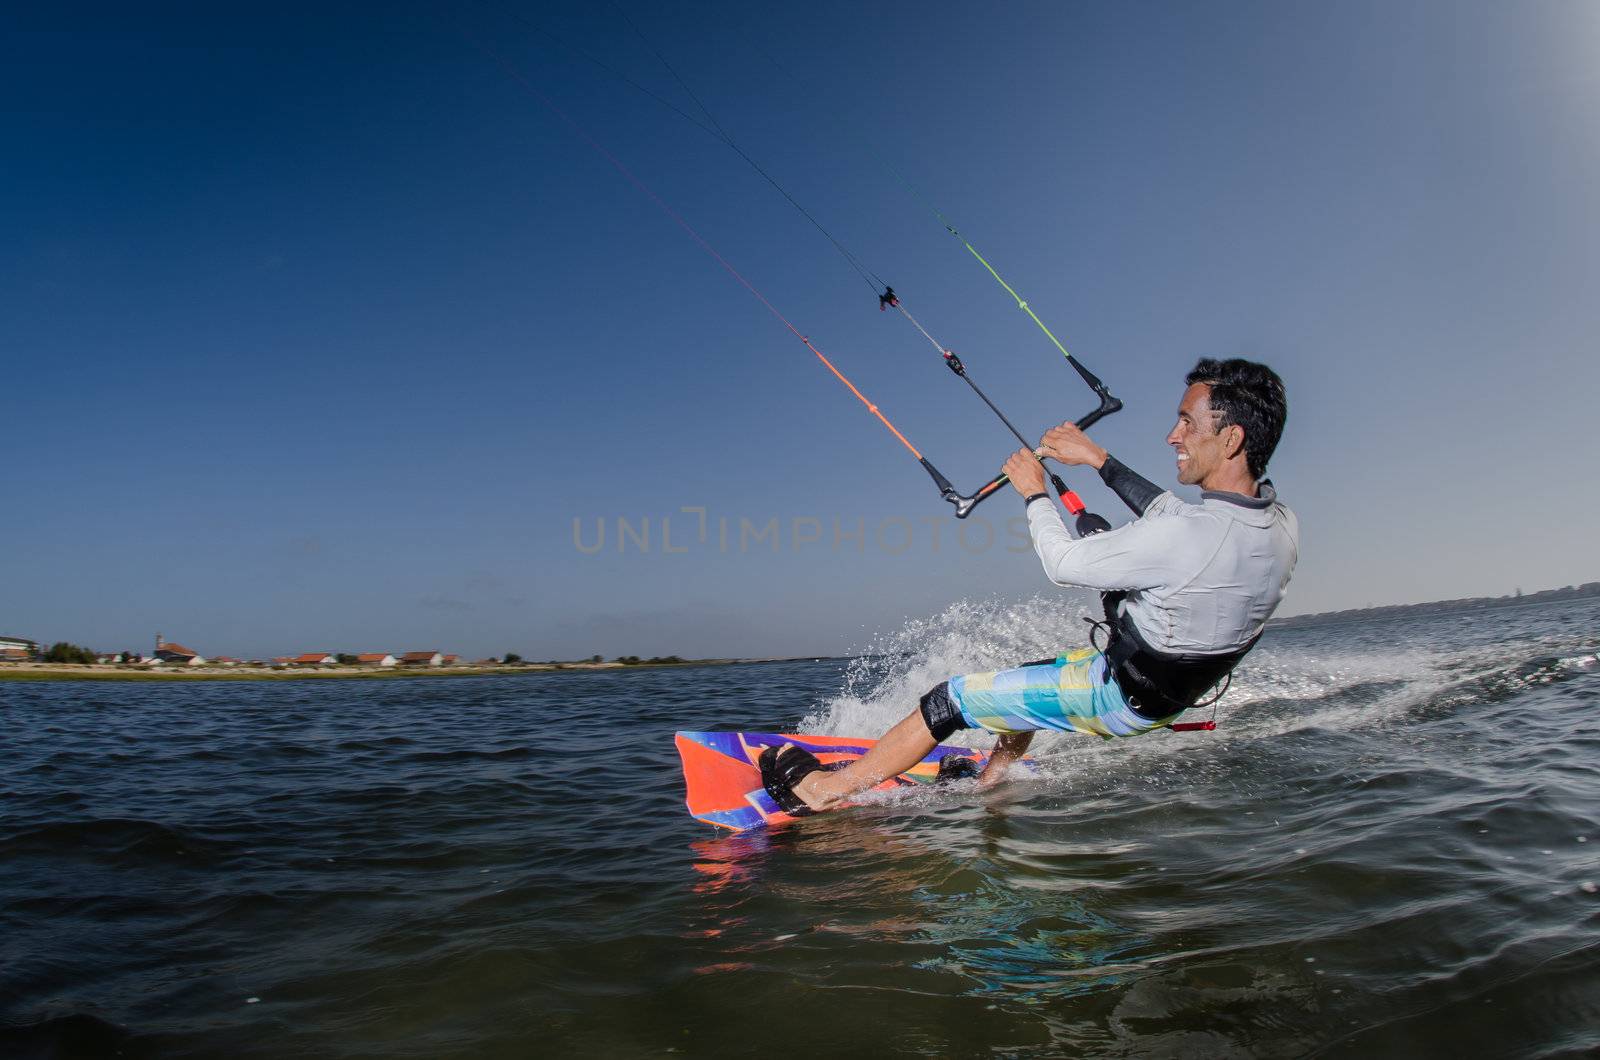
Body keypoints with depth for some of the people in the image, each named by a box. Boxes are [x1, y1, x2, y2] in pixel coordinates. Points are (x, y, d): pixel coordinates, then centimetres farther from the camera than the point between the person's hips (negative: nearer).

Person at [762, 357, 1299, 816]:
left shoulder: (1187, 536, -34)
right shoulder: (1282, 524, -8)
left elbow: (1064, 562, -21)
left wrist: (1034, 492, -5)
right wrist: (1100, 459, 10)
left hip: (1117, 698, -8)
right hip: (1173, 689, 9)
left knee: (951, 698, -2)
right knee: (1029, 675, 30)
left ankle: (825, 790, 10)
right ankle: (992, 780, 45)